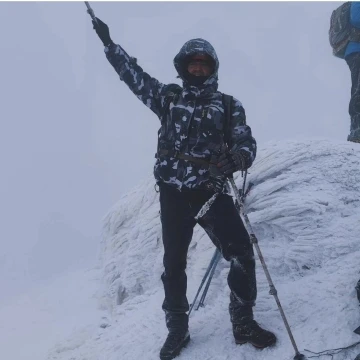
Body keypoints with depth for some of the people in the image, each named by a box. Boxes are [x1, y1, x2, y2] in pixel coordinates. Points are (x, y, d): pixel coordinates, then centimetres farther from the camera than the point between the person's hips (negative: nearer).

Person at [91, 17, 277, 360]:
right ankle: (177, 329, 20)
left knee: (241, 253, -12)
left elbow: (246, 144, 1)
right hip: (173, 191, 1)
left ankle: (244, 323, 3)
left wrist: (238, 157, -23)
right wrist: (109, 43, 17)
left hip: (211, 190, -1)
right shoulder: (168, 97, 11)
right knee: (173, 261, 6)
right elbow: (133, 74, 16)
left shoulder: (229, 105, 8)